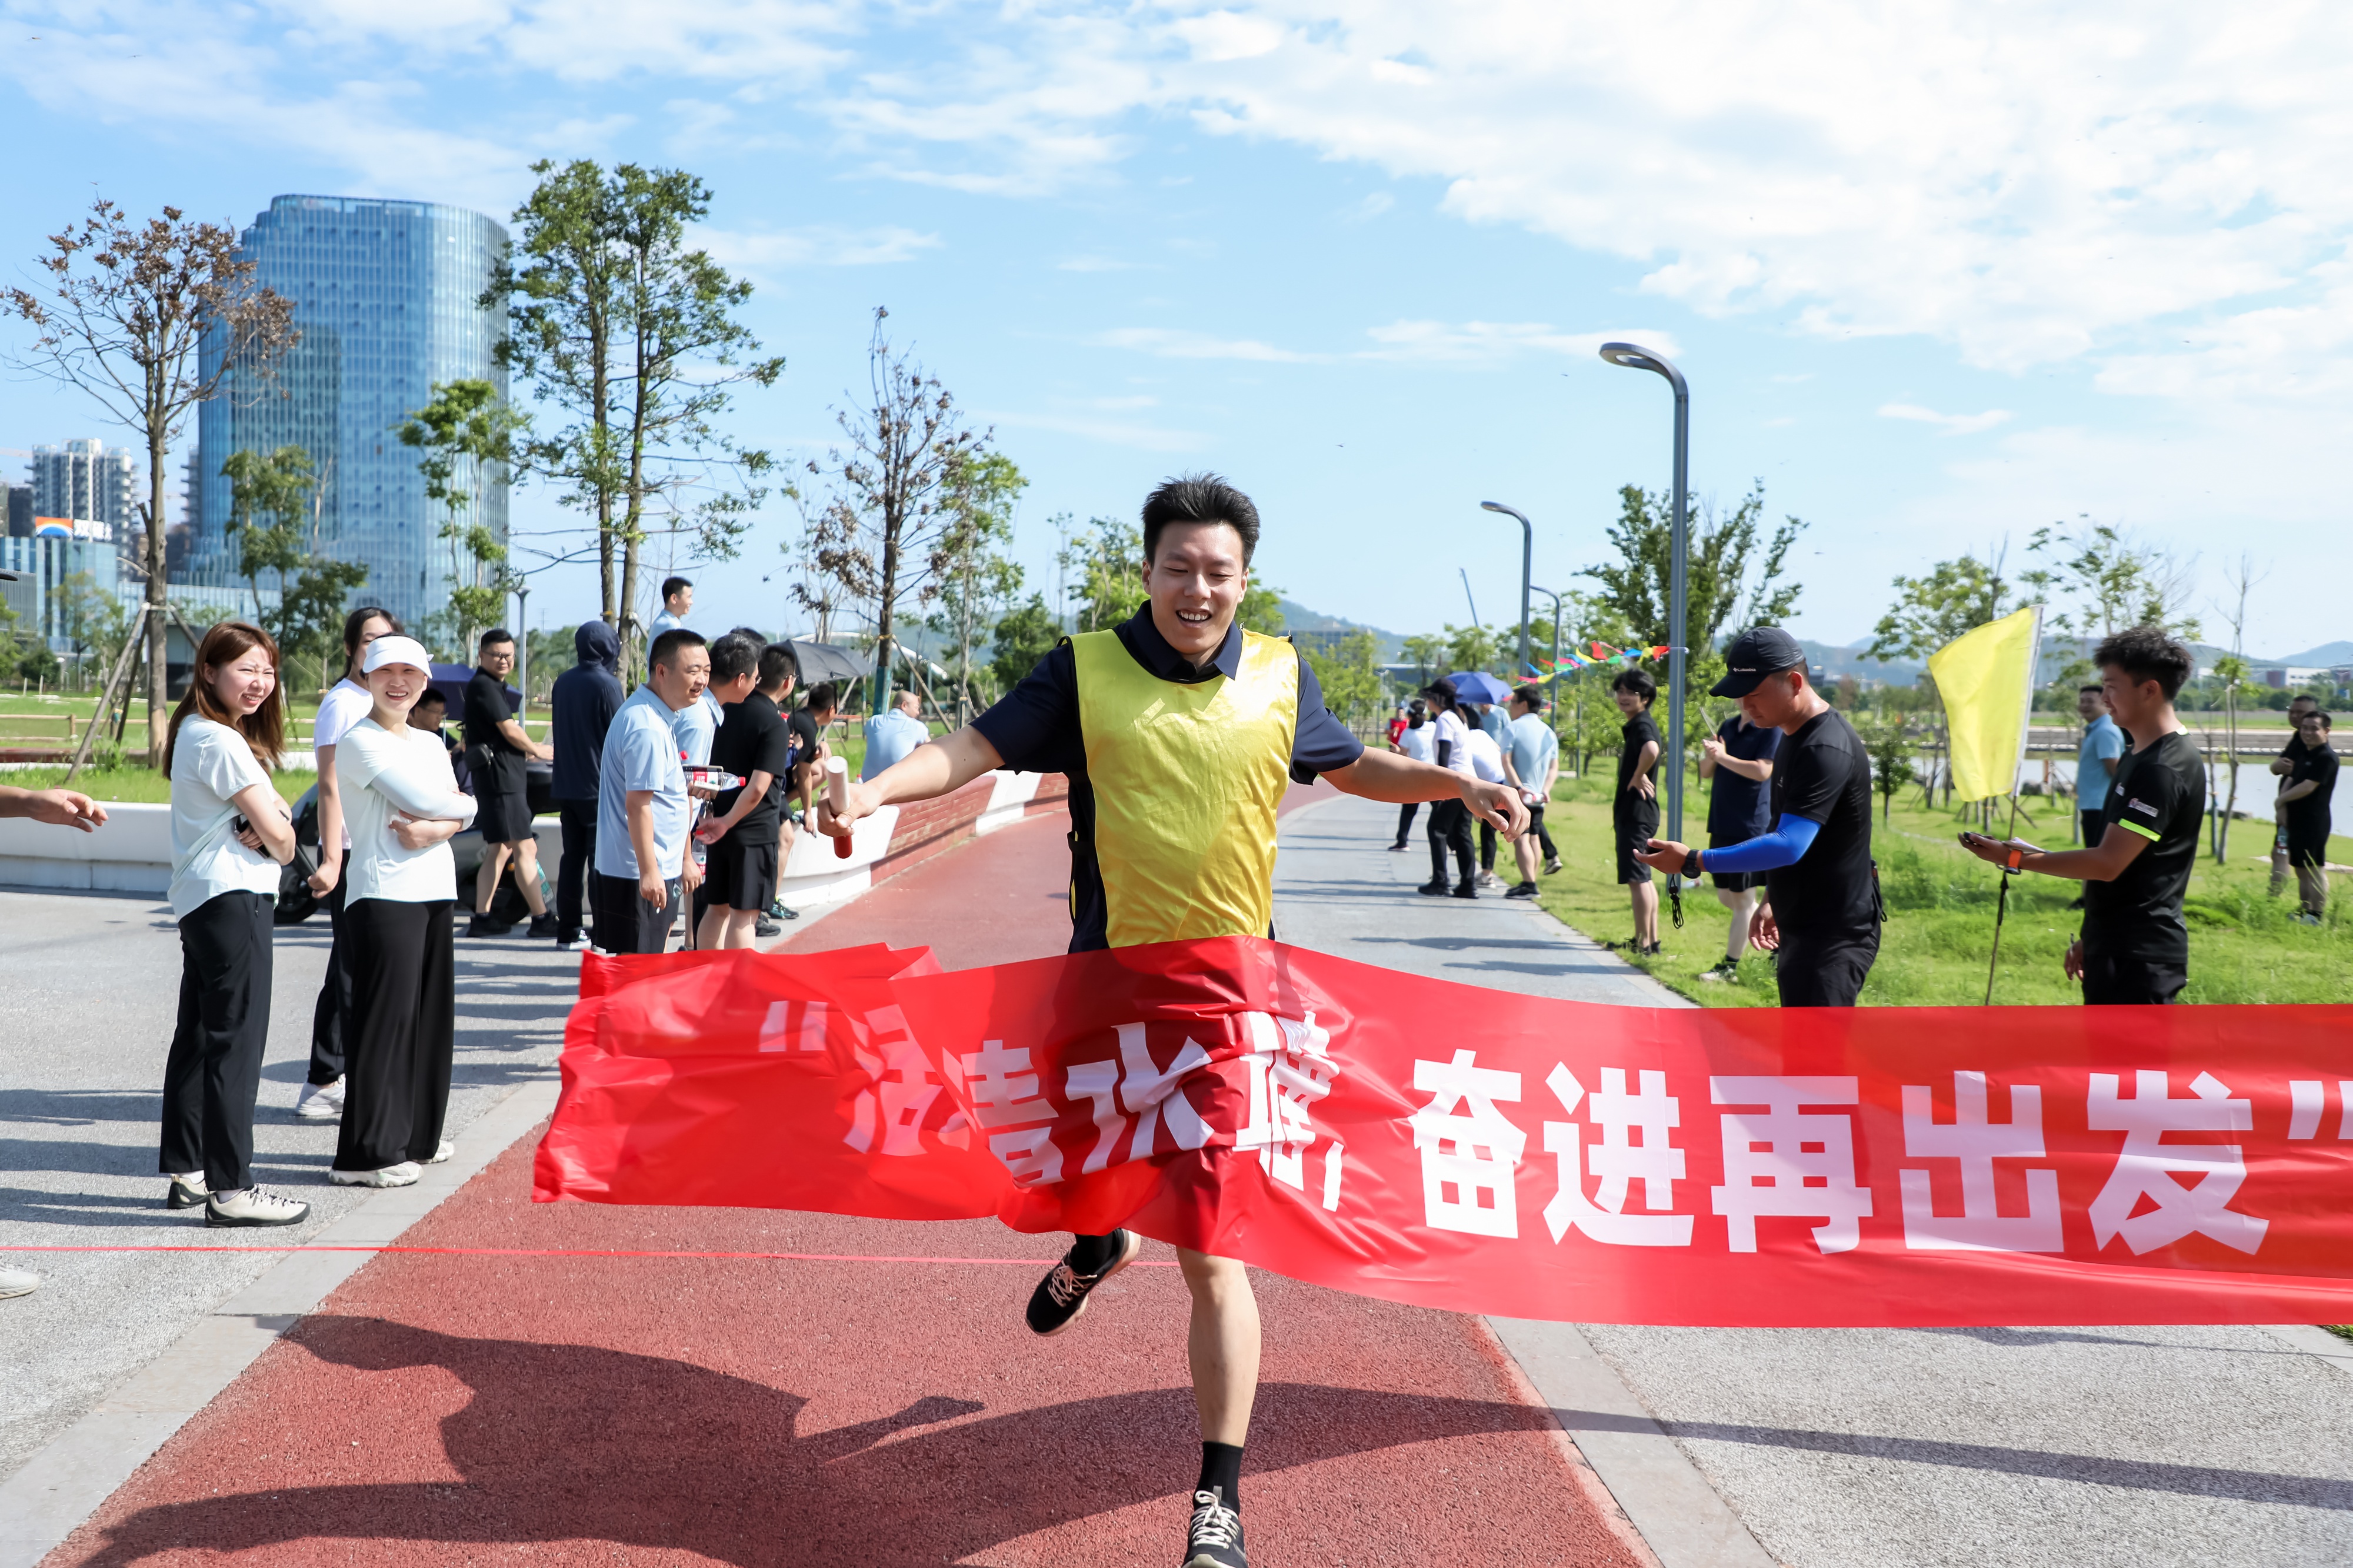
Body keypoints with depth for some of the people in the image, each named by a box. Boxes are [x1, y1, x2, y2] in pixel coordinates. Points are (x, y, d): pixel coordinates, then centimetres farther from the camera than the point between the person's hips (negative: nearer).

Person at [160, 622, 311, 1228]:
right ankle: (231, 1188, -9)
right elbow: (279, 835, -14)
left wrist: (267, 823, -7)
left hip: (199, 901, 11)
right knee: (237, 1040, -9)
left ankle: (186, 1171, 22)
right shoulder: (221, 741, -13)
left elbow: (275, 814, 15)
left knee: (197, 1036, 14)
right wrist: (280, 842, 8)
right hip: (233, 898, -11)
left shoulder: (194, 733, 18)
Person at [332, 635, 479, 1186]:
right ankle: (366, 1152, -5)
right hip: (385, 892, -8)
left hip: (437, 890, 8)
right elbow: (421, 799, -15)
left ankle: (414, 1135, 22)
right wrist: (466, 804, 3)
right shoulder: (359, 740, -6)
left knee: (430, 1015, 11)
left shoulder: (432, 744, 18)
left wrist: (434, 830, -14)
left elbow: (459, 813, 7)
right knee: (386, 1016, -9)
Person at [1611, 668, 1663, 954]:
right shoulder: (1635, 726, 18)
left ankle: (1643, 943, -7)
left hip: (1637, 812, -11)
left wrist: (1638, 777, -24)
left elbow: (1651, 749, -38)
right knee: (1642, 879, 15)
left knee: (1637, 879, -9)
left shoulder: (1642, 725, -15)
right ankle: (1652, 939, 21)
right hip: (1633, 812, 11)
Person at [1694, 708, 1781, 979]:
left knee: (1742, 898, -1)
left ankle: (1730, 965, 5)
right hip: (1721, 826, 8)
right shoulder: (1727, 727, 13)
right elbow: (1706, 773, 14)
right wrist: (1710, 756, -7)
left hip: (1751, 827, -8)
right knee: (1726, 897, 13)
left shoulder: (1771, 730, -9)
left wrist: (1723, 756, -21)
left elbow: (1762, 771, -22)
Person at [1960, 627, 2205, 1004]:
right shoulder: (2139, 757, 15)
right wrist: (2090, 939, 21)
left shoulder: (2163, 770, -18)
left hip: (2139, 957, -11)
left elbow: (2108, 863, -23)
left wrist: (2015, 858, -18)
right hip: (2115, 948, 11)